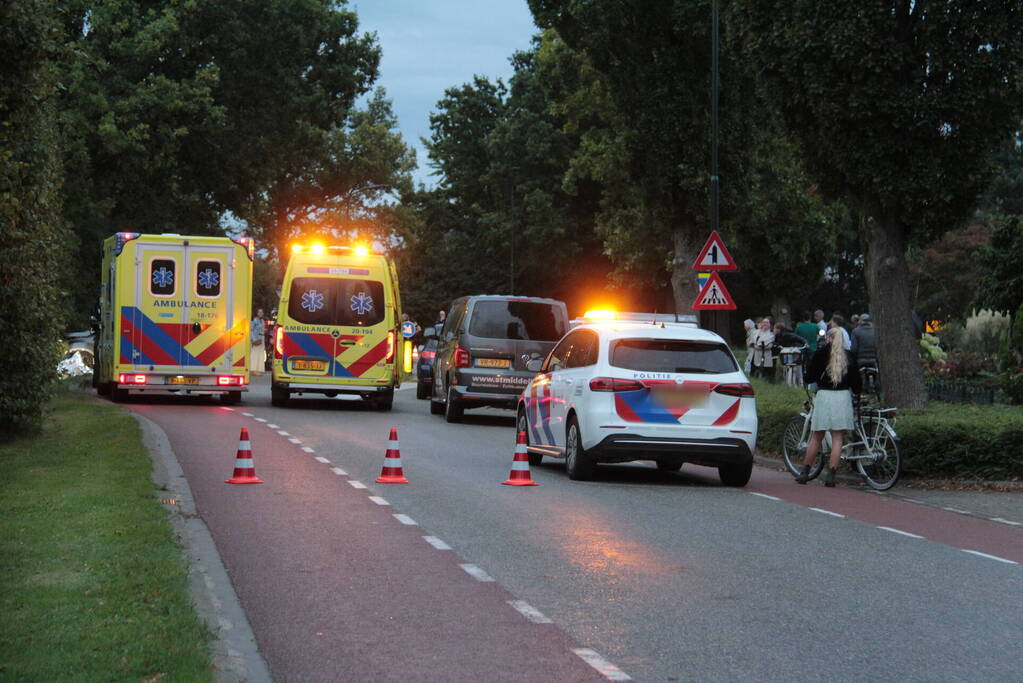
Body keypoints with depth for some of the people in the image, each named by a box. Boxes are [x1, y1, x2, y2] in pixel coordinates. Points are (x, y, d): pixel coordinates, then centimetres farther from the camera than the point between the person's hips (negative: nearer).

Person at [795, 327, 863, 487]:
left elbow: (809, 378, 0)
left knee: (816, 437, 9)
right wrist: (857, 392, 25)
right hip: (843, 396, 1)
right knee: (837, 438, 3)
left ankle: (804, 472, 13)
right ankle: (830, 475, -2)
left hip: (824, 396, -1)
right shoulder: (848, 356, 4)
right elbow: (856, 380, 6)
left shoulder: (820, 354, -2)